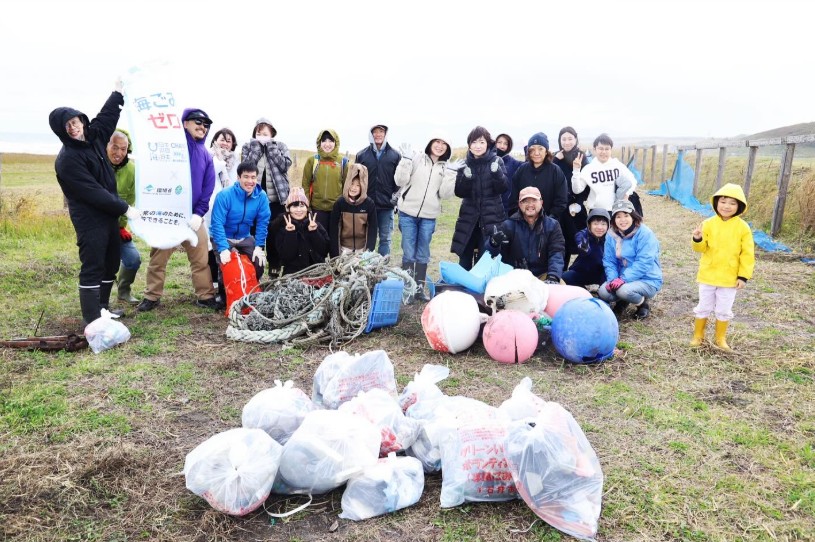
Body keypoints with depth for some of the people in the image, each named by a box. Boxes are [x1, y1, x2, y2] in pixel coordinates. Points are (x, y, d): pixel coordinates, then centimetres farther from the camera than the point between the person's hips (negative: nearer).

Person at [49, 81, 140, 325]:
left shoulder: (94, 136, 5)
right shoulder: (67, 160, -19)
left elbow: (107, 115, 22)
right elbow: (93, 192, -22)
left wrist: (118, 90, 23)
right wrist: (125, 208, -19)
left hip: (109, 213, 9)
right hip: (89, 220, -9)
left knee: (110, 264, 15)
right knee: (92, 268, -8)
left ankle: (102, 309, 27)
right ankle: (93, 322, -5)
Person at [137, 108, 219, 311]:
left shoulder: (205, 155, 9)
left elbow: (208, 188, 7)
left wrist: (199, 213, -4)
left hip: (193, 216, 4)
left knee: (201, 258, 5)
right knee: (158, 258, 6)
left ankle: (205, 296, 15)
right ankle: (152, 297, 19)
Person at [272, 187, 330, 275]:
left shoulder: (315, 224, 5)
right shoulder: (281, 227, 0)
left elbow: (324, 251, -3)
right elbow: (286, 256, -10)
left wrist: (314, 232, -12)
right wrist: (290, 233, -17)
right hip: (292, 273, -1)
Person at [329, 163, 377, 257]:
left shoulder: (369, 204, -7)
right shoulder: (339, 203, -8)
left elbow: (372, 229, -4)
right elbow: (333, 230, -6)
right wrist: (335, 255, -10)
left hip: (362, 249, 0)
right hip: (344, 248, 0)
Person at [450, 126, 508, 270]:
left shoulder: (496, 162, -1)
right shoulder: (465, 164, 5)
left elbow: (502, 188, -8)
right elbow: (459, 192, 1)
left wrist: (496, 172, -25)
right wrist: (466, 178, -18)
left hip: (491, 217, -2)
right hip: (469, 217, 2)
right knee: (464, 258, 6)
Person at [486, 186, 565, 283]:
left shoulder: (552, 225, 5)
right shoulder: (509, 225, 3)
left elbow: (556, 254, -7)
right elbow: (492, 253, -5)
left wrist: (553, 277, -27)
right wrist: (494, 243, -31)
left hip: (542, 275, 0)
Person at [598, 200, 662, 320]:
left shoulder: (645, 233, -17)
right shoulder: (611, 234, 0)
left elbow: (644, 263, -23)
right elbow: (609, 261, 1)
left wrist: (624, 279, -28)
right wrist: (613, 279, -17)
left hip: (648, 280, -5)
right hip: (623, 279, 5)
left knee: (624, 290, -33)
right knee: (602, 292, -20)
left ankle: (643, 305, 1)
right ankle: (621, 302, 14)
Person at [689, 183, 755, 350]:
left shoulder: (743, 227, -7)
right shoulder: (708, 224, -6)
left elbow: (747, 254, -4)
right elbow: (702, 248, -2)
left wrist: (744, 276, -7)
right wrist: (698, 240, -25)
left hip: (730, 278, 0)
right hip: (708, 275, 1)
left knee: (724, 311, 10)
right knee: (703, 307, 12)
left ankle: (720, 338, 26)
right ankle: (698, 336, 26)